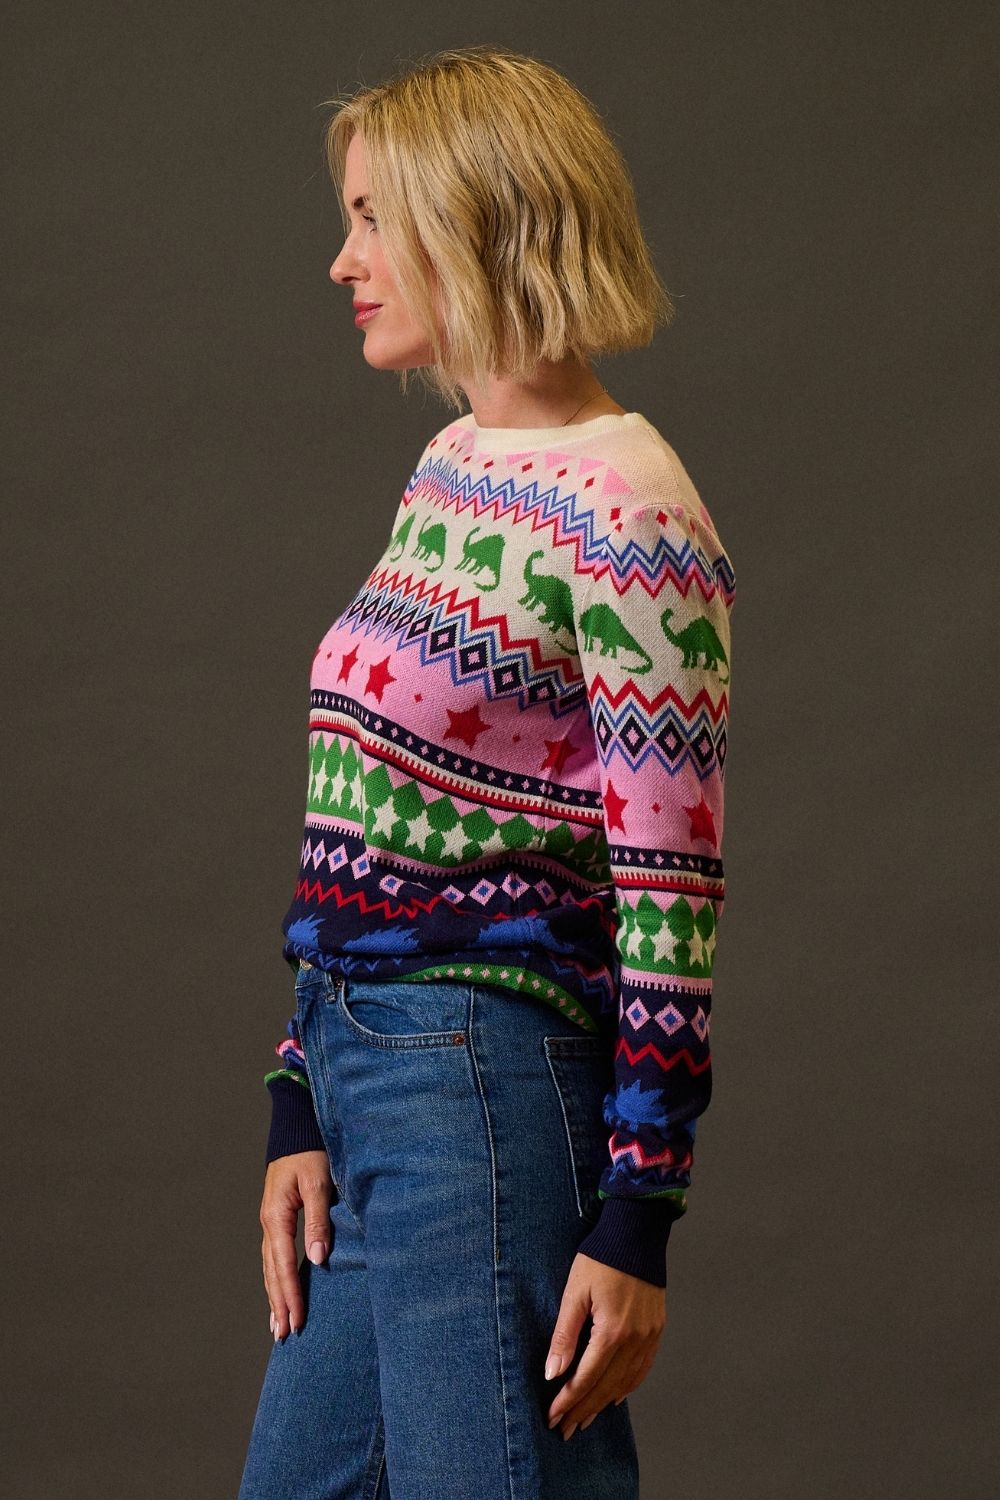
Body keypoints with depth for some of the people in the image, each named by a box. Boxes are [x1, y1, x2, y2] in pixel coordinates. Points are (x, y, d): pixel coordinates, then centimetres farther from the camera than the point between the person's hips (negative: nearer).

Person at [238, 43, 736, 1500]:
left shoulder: (624, 515, -14)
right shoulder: (449, 471, 14)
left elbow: (671, 897, -16)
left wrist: (634, 1220, -16)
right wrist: (301, 1112, 13)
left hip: (490, 1086, -9)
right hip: (363, 1071, 9)